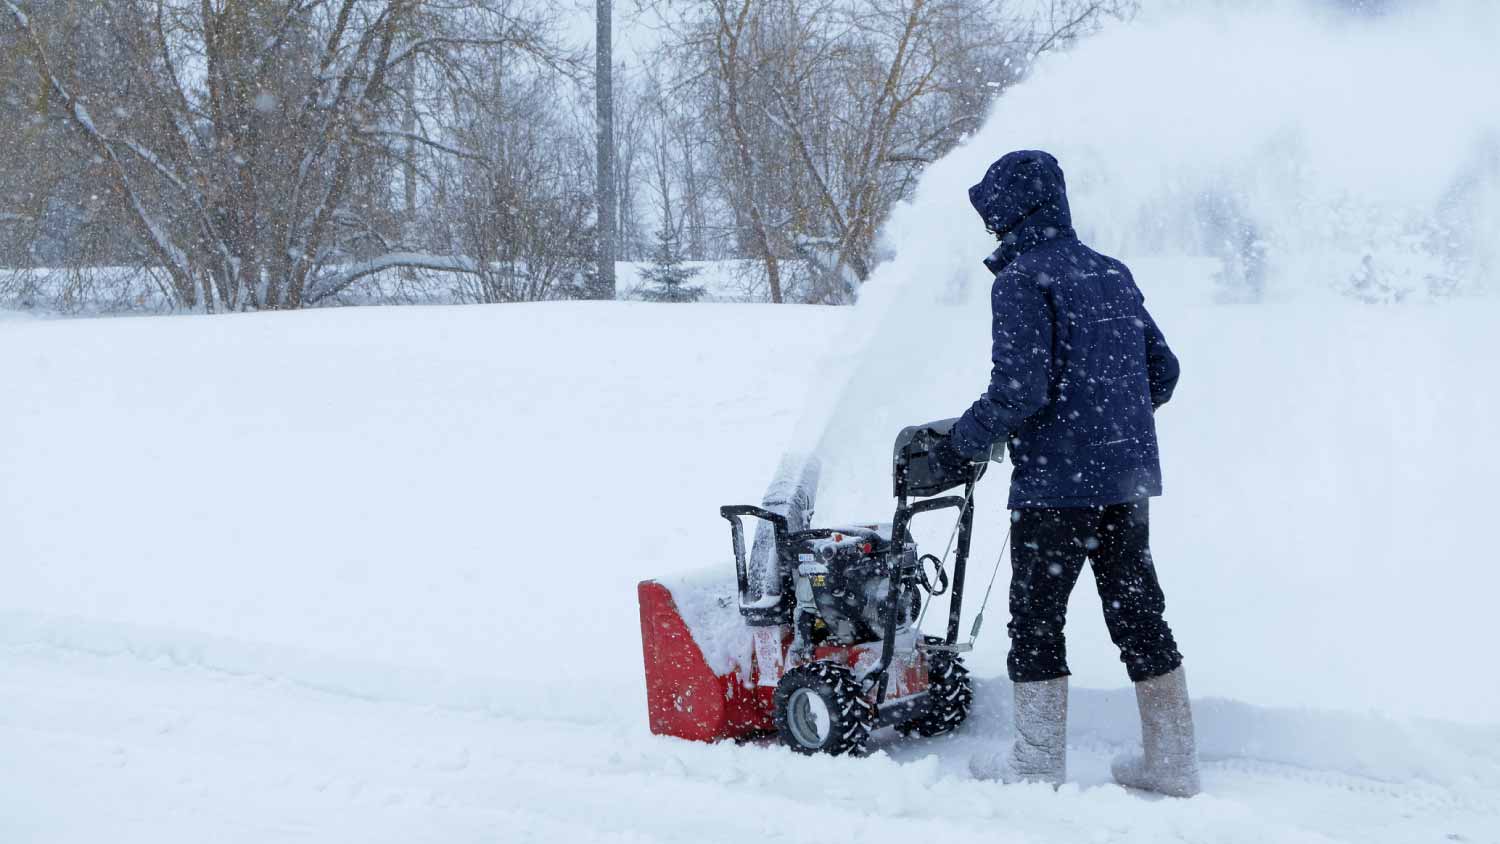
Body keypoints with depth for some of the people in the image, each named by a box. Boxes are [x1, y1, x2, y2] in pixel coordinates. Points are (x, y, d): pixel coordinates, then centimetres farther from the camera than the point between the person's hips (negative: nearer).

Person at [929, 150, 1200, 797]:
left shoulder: (1021, 281, -12)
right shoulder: (1112, 274, 12)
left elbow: (1018, 388, -20)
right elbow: (1162, 370, 15)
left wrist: (961, 445, -6)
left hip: (1056, 482, -7)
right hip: (1128, 476, 7)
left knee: (1036, 614, 5)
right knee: (1137, 609, 12)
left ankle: (1038, 762, 13)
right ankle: (1172, 761, 17)